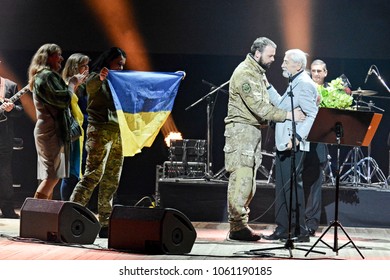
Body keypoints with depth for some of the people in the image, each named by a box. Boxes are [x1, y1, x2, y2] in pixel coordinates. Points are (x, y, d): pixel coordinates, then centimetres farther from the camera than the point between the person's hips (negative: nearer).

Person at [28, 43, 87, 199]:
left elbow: (57, 98, 25)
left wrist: (74, 84, 19)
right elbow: (64, 100, -18)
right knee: (52, 176, -14)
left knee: (51, 176, 9)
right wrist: (72, 83, -2)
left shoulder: (41, 76, 21)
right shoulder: (47, 76, -11)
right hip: (52, 131, -11)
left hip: (46, 130, 11)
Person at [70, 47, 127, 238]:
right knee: (94, 174, -18)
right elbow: (91, 85, -20)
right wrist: (100, 77, -45)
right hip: (100, 130, -7)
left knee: (112, 180, 4)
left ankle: (105, 225, 6)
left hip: (118, 132, 7)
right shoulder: (96, 78, 3)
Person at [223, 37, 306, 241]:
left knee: (249, 180, 9)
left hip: (254, 131, 10)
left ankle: (240, 224, 13)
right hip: (241, 130, -10)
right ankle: (237, 227, -11)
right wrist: (287, 115, -21)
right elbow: (258, 106, -22)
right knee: (241, 178, -12)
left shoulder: (259, 73, 18)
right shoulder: (244, 74, -15)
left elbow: (265, 102, 20)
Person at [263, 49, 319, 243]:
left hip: (293, 146, -11)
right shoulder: (294, 83, 19)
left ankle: (300, 231, -5)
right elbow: (281, 105, 25)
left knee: (292, 186, -9)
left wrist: (297, 137, -27)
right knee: (282, 187, 13)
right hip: (284, 144, 11)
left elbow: (313, 115, -20)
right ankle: (283, 229, 19)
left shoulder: (304, 84, -13)